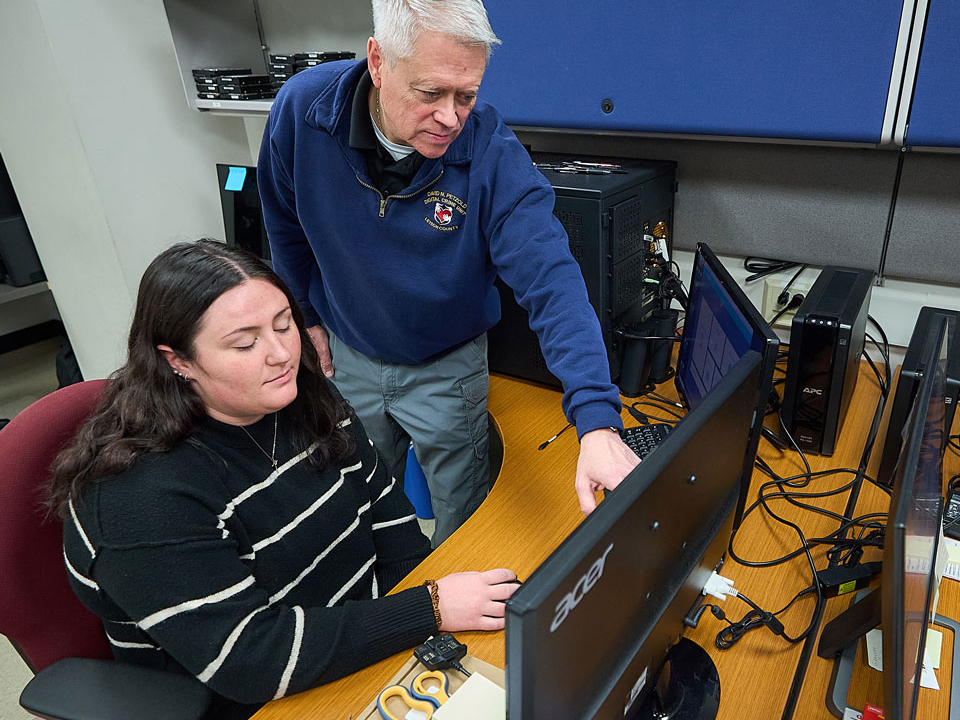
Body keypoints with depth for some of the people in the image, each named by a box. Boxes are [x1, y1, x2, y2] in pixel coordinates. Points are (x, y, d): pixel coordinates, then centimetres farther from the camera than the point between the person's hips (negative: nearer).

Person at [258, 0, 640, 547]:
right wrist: (308, 316, 6)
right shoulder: (302, 109, -20)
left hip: (449, 366, -2)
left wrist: (598, 421, -46)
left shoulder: (492, 151, -27)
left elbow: (551, 280, -35)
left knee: (463, 517, 16)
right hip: (348, 355, 3)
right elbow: (287, 228, -2)